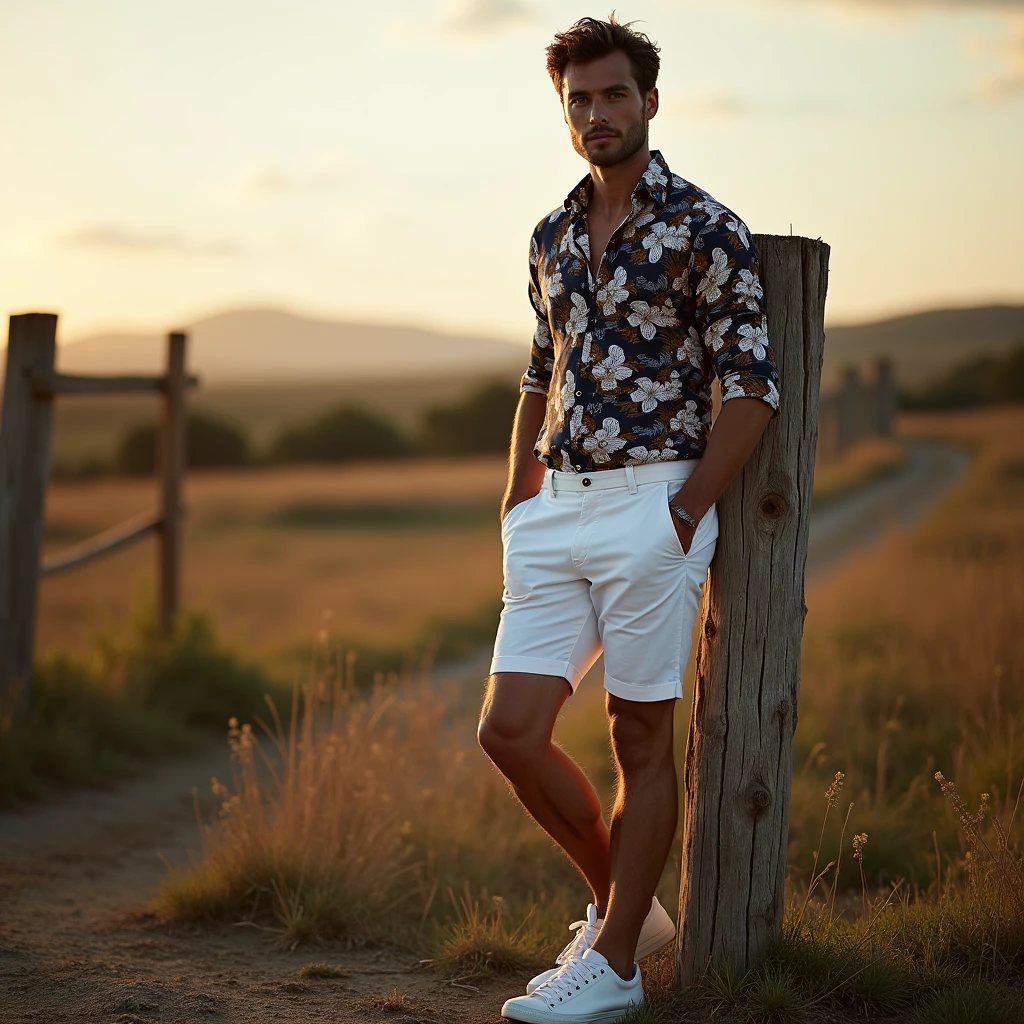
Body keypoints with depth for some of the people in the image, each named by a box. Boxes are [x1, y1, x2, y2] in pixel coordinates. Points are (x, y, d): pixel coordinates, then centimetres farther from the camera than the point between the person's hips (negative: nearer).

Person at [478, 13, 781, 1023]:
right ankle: (624, 903, 21)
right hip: (555, 515, 6)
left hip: (652, 504, -6)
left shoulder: (705, 230, -5)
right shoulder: (552, 237, 15)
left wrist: (685, 514, -13)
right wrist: (516, 508, 15)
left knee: (640, 735, 2)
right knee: (510, 731, 1)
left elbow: (752, 386, -8)